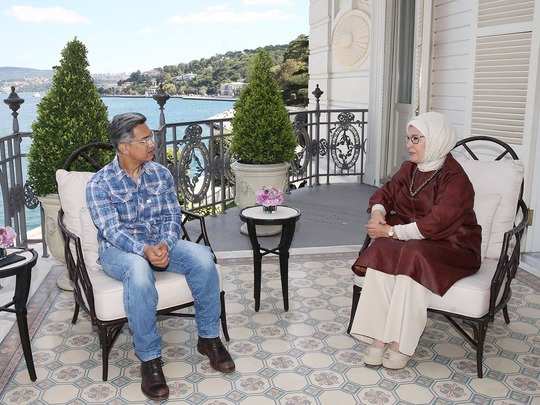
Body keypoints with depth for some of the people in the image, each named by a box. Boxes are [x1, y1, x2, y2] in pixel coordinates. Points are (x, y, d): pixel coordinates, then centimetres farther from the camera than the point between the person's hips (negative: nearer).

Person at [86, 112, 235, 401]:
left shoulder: (161, 174, 4)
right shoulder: (99, 184, -9)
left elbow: (172, 216, 0)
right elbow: (111, 230, -17)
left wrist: (165, 243, -22)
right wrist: (143, 250, -36)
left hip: (160, 243, 4)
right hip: (119, 249, -4)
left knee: (202, 257, -25)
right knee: (139, 271, -40)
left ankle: (208, 338, -9)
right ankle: (149, 358, -26)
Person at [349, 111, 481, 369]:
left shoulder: (454, 178, -16)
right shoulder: (409, 169, 9)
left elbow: (436, 224, -25)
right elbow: (385, 193, 17)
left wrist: (392, 231, -22)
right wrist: (378, 212, -7)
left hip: (450, 246, -6)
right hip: (408, 238, 6)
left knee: (413, 257, -37)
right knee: (381, 252, -26)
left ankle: (401, 344, -27)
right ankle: (378, 338, -26)